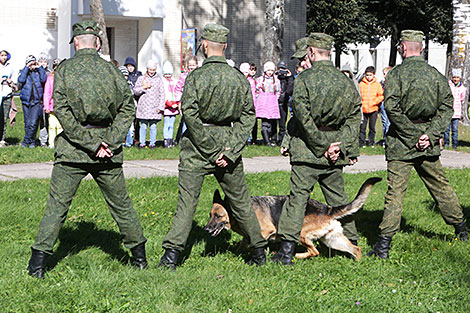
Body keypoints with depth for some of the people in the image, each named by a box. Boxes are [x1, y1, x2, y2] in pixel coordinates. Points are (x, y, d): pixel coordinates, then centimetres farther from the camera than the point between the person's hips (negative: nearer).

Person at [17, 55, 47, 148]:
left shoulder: (39, 71, 11)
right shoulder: (24, 72, 12)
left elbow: (44, 79, -8)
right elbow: (21, 80, -8)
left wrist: (40, 68, -3)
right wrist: (27, 68, -6)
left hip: (37, 101, -2)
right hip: (26, 101, 2)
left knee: (33, 123, -13)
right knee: (27, 123, 4)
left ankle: (26, 141, -4)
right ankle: (32, 142, 15)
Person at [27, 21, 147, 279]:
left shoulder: (65, 69, -2)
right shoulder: (110, 69, 5)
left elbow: (62, 111, -11)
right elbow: (127, 106, -1)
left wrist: (90, 143, -11)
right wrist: (109, 143, -6)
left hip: (72, 149, -2)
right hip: (107, 150, 2)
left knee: (57, 206, 2)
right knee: (121, 204, 13)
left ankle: (38, 263, 0)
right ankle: (139, 255, 22)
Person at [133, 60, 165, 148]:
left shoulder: (159, 79, 9)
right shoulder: (141, 78, 9)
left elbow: (162, 94, 8)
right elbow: (135, 91, 7)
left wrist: (161, 107, 0)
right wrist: (143, 87, -10)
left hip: (154, 108, 0)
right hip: (143, 107, 0)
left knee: (153, 126, 0)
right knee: (143, 126, -1)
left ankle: (152, 143, 7)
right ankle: (142, 143, 6)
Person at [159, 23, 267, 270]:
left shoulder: (196, 76, -9)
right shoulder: (239, 78, 3)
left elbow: (190, 115, -14)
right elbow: (247, 117, 1)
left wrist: (210, 148, -10)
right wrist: (230, 150, -4)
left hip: (197, 148, -3)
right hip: (228, 142, 3)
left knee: (187, 202, -1)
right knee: (240, 201, 14)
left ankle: (171, 256, -5)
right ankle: (259, 252, 22)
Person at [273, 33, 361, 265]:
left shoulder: (305, 79, -10)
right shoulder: (345, 80, 7)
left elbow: (302, 116, -14)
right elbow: (354, 117, 3)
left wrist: (320, 145, -9)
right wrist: (342, 145, -1)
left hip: (308, 149, -5)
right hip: (335, 153, 5)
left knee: (298, 196, -3)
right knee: (338, 196, 17)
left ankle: (287, 249, -5)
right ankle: (351, 242, 24)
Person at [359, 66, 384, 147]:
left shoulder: (377, 84, 5)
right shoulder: (361, 84, 5)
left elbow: (381, 96, 4)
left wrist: (374, 102, -11)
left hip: (373, 110, 0)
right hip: (363, 110, 0)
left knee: (372, 127, 6)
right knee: (362, 127, -1)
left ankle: (371, 142, 16)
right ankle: (361, 143, 6)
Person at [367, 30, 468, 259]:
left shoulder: (396, 74, -7)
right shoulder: (435, 74, 6)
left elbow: (392, 108, -15)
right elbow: (447, 106, 1)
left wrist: (413, 135, -12)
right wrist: (431, 134, -5)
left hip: (401, 142, -4)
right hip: (429, 145, 4)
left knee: (395, 191, -4)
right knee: (440, 186, 18)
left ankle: (384, 244, -7)